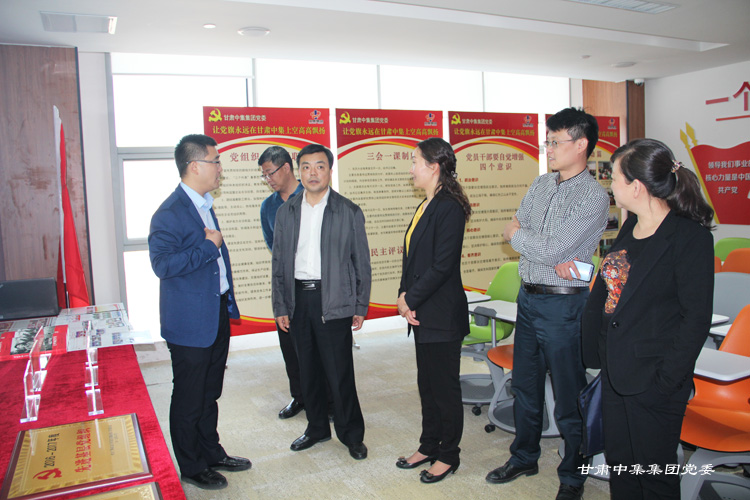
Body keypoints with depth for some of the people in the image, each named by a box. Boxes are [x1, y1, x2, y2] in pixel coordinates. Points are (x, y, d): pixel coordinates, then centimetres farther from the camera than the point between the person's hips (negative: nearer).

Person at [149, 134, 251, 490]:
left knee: (210, 393, 21)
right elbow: (162, 264, -28)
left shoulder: (204, 205, 11)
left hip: (217, 315, 9)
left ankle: (211, 453, 37)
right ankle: (191, 467, 25)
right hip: (190, 322, -9)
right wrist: (208, 246, -22)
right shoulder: (170, 213, -19)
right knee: (189, 398, 8)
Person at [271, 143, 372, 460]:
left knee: (339, 372, 0)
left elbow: (361, 263, 1)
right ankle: (317, 428, 31)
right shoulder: (286, 212, 8)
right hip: (298, 299, 4)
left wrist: (360, 307, -2)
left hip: (333, 301, -3)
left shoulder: (349, 212, -1)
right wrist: (280, 306, 5)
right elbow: (279, 263, 9)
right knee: (308, 370, 13)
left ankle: (351, 434, 18)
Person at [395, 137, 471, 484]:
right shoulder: (425, 207, 12)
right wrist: (404, 296, -2)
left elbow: (441, 266, -21)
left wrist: (410, 299, -13)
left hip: (442, 315, -9)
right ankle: (428, 446, 34)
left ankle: (448, 455, 23)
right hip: (422, 312, 9)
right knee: (427, 383, 19)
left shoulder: (449, 208, -17)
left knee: (445, 386, 6)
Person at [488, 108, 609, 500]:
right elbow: (515, 234, 3)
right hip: (528, 297, 7)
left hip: (563, 305, -7)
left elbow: (551, 250, -21)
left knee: (569, 396, 6)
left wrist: (517, 233, -3)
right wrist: (552, 256, -13)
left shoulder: (594, 197, -14)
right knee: (525, 385, 19)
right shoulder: (540, 184, 9)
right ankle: (524, 458, 38)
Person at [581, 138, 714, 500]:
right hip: (615, 372, 7)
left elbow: (697, 318, -16)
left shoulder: (690, 236, -16)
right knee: (618, 464, 20)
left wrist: (666, 380, -18)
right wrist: (596, 353, 9)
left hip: (653, 379, -7)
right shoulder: (630, 228, 7)